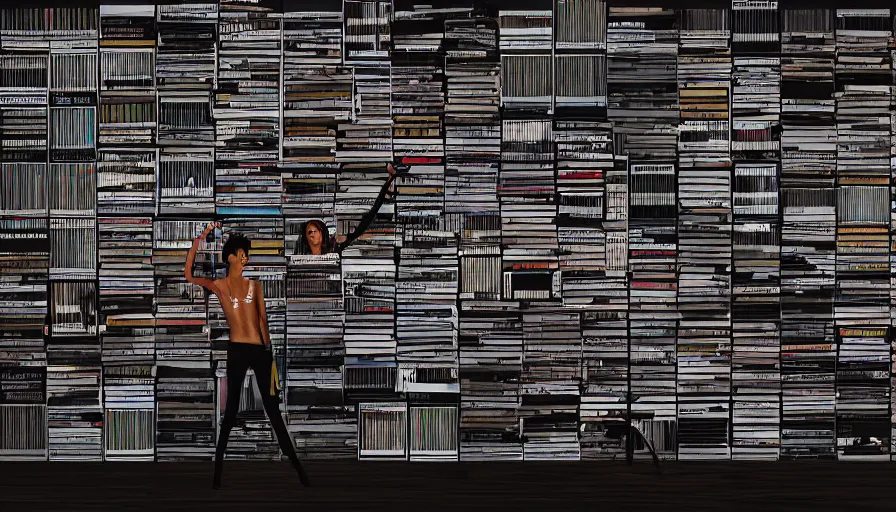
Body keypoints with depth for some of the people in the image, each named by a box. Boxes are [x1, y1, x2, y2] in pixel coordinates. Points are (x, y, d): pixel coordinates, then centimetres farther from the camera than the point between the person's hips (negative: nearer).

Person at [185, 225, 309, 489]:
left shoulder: (254, 284, 13)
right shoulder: (219, 286, 4)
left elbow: (262, 318, 13)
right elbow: (189, 275, -8)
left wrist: (268, 346, 8)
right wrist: (200, 239, -11)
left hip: (260, 348, 3)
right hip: (237, 349, -3)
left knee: (272, 407, 6)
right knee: (231, 408, 0)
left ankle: (295, 464, 7)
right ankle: (218, 468, 7)